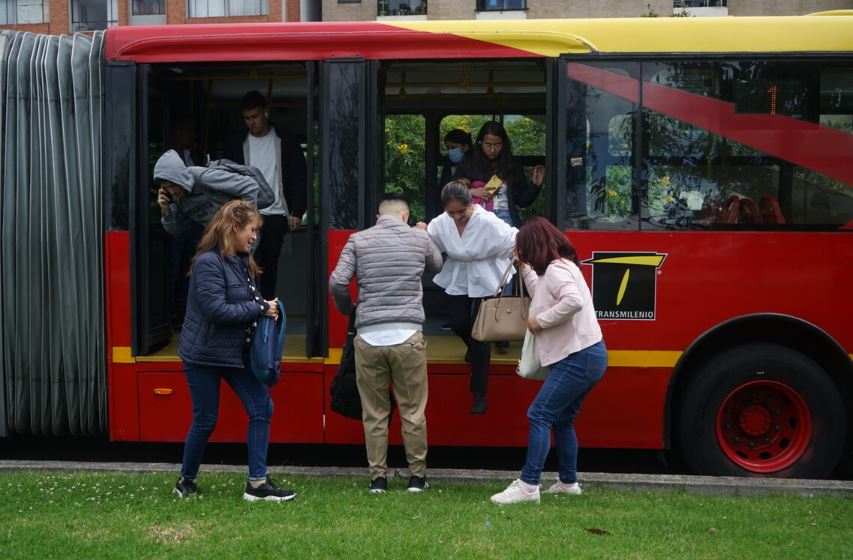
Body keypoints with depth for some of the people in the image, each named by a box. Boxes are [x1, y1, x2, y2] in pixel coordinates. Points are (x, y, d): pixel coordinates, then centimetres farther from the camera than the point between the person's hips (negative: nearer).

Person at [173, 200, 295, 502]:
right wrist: (261, 309, -19)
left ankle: (257, 483, 6)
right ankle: (186, 481, 25)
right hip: (204, 354, -8)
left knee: (261, 408, 0)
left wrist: (266, 308, -6)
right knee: (205, 420, 3)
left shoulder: (242, 262, 8)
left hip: (236, 351, 8)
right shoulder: (208, 262, -19)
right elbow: (217, 310, -26)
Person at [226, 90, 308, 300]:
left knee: (270, 266, 7)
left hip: (276, 216, 0)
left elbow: (299, 177, 3)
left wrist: (297, 212, -5)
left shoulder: (285, 142, 3)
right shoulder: (237, 144, 6)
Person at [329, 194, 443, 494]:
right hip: (407, 335, 0)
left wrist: (347, 309, 18)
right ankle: (417, 476, 15)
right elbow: (437, 265, 28)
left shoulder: (358, 240, 7)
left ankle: (377, 478, 12)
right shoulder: (419, 237, 8)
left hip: (369, 336, 1)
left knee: (374, 413, 8)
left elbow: (337, 283, -1)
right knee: (413, 411, 8)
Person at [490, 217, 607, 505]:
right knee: (562, 419, 19)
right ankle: (568, 482, 28)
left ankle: (528, 486, -16)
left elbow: (573, 301, -33)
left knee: (539, 415, -13)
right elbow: (542, 296, 33)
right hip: (587, 356, 11)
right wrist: (525, 267, 26)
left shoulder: (556, 269, -15)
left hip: (578, 358, -11)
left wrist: (540, 320, -21)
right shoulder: (559, 267, 16)